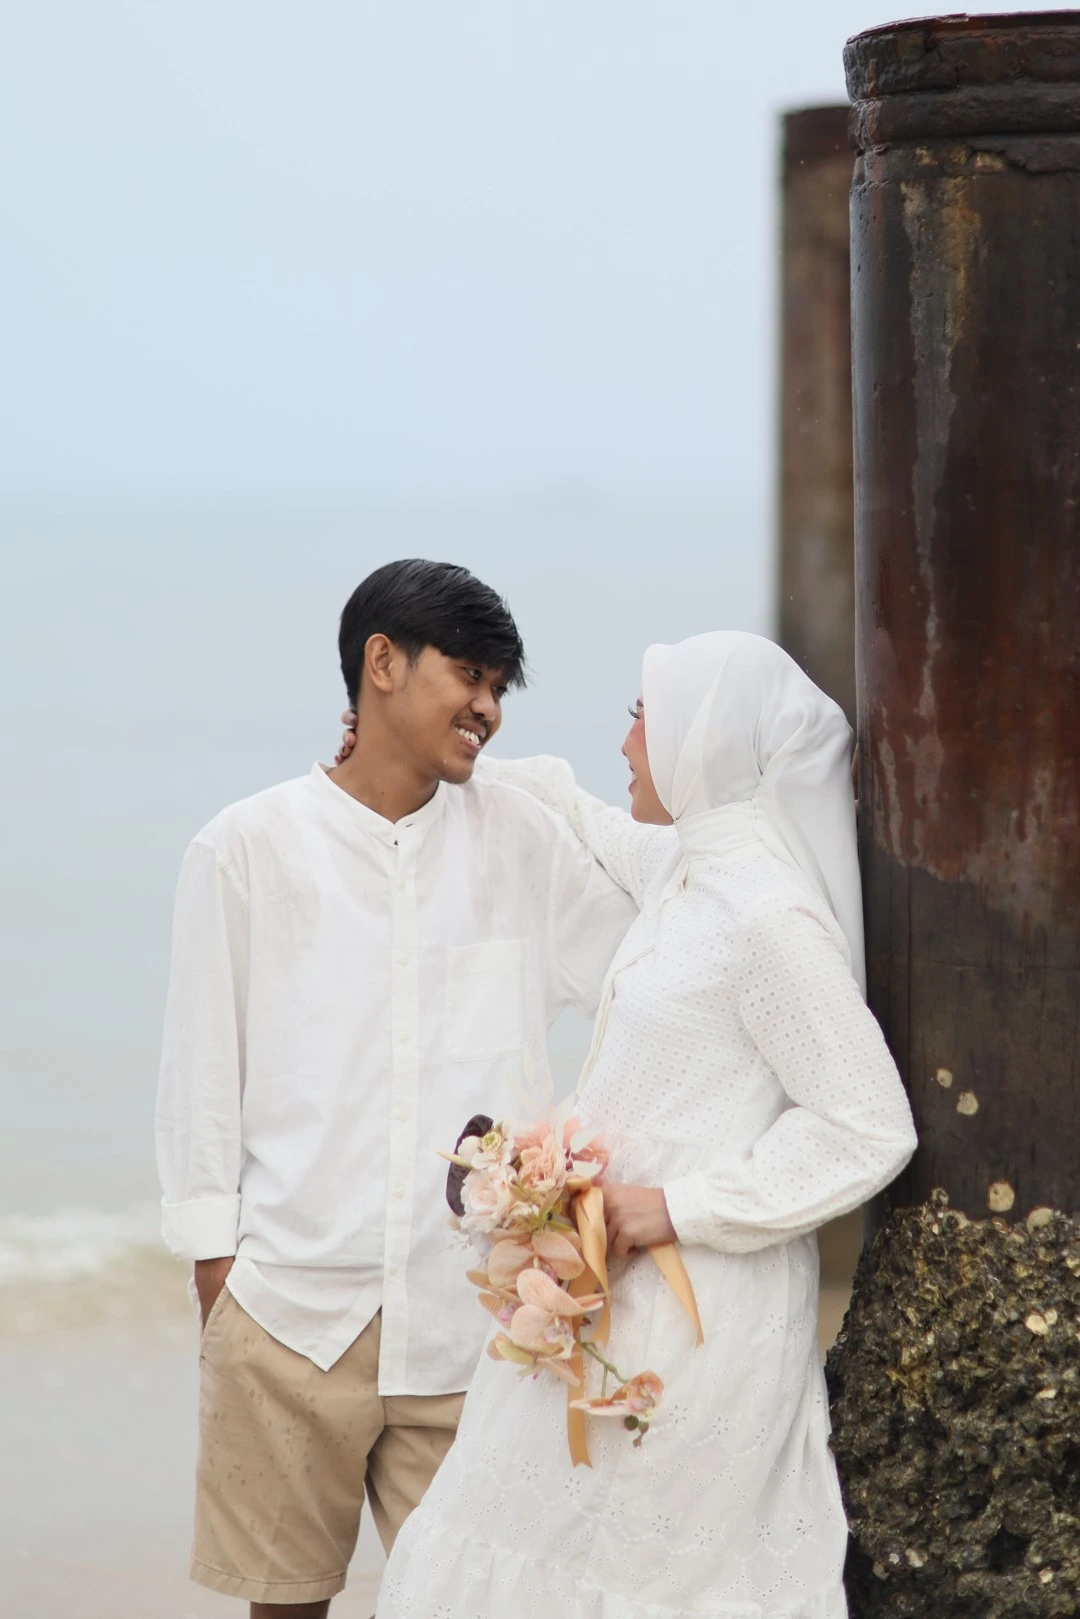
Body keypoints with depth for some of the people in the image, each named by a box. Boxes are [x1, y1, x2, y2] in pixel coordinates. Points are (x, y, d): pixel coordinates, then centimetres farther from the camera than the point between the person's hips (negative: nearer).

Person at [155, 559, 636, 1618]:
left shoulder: (521, 841, 6)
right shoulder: (248, 850, 1)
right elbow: (201, 1076, 4)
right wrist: (214, 1271, 0)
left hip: (465, 1319, 2)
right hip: (292, 1314, -1)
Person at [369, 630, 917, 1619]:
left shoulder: (769, 918, -19)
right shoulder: (686, 869, 9)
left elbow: (869, 1128, -19)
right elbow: (592, 826, 34)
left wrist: (675, 1207, -19)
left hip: (698, 1312, -9)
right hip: (628, 1292, 9)